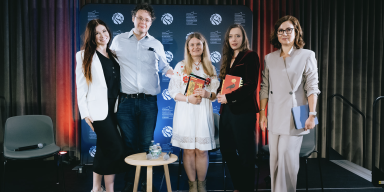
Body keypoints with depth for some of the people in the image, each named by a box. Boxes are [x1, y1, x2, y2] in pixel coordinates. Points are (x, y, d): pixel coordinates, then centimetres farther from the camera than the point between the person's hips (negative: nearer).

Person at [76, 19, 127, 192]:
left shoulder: (113, 56, 17)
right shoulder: (84, 56, 1)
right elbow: (81, 87, -4)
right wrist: (85, 113, -10)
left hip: (114, 109, 6)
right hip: (99, 110, -5)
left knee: (104, 149, 11)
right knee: (117, 147, -11)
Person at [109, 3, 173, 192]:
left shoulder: (156, 44, 10)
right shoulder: (118, 40, 7)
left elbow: (164, 67, 20)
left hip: (149, 102, 1)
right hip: (126, 101, 0)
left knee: (147, 143, 6)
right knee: (129, 143, 7)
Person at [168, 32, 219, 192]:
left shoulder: (210, 68, 11)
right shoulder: (181, 66, 6)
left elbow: (216, 93, 9)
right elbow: (172, 91, 1)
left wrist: (207, 94, -13)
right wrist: (188, 98, -14)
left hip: (203, 113, 1)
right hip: (185, 113, -1)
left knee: (202, 150, 3)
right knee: (188, 150, 4)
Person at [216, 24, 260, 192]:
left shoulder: (250, 56, -4)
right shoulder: (228, 59, 18)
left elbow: (251, 85, -13)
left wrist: (228, 97, -15)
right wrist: (219, 93, -1)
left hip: (243, 111, -7)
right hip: (227, 110, 8)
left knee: (245, 153, 3)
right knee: (227, 150, 12)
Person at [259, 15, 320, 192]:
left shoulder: (306, 55, 1)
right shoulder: (270, 58, 11)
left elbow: (312, 87, -4)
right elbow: (265, 88, 11)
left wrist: (312, 114, -10)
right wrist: (262, 113, 8)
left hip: (294, 116, -4)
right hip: (274, 117, 4)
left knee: (287, 156, -6)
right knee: (274, 157, 8)